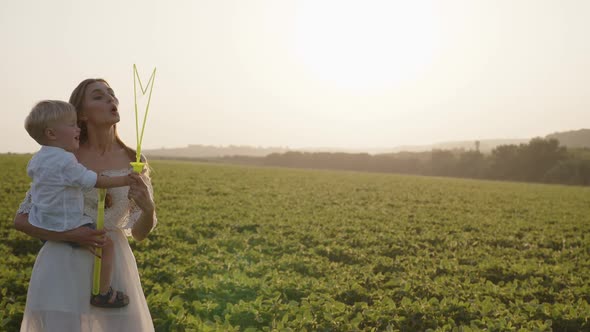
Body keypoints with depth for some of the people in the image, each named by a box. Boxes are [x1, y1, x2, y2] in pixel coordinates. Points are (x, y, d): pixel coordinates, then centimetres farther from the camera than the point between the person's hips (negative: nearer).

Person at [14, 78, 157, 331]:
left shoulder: (134, 161, 1)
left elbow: (139, 233, 4)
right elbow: (21, 220, -2)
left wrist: (148, 208, -18)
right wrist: (70, 235, -17)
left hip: (113, 268, 3)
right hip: (63, 269, -2)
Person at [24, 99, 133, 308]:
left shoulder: (37, 159, 5)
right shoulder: (65, 161, -24)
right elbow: (96, 181, -22)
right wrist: (125, 180, -14)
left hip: (41, 224, 10)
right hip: (66, 226, -10)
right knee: (106, 243, -6)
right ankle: (102, 293, -1)